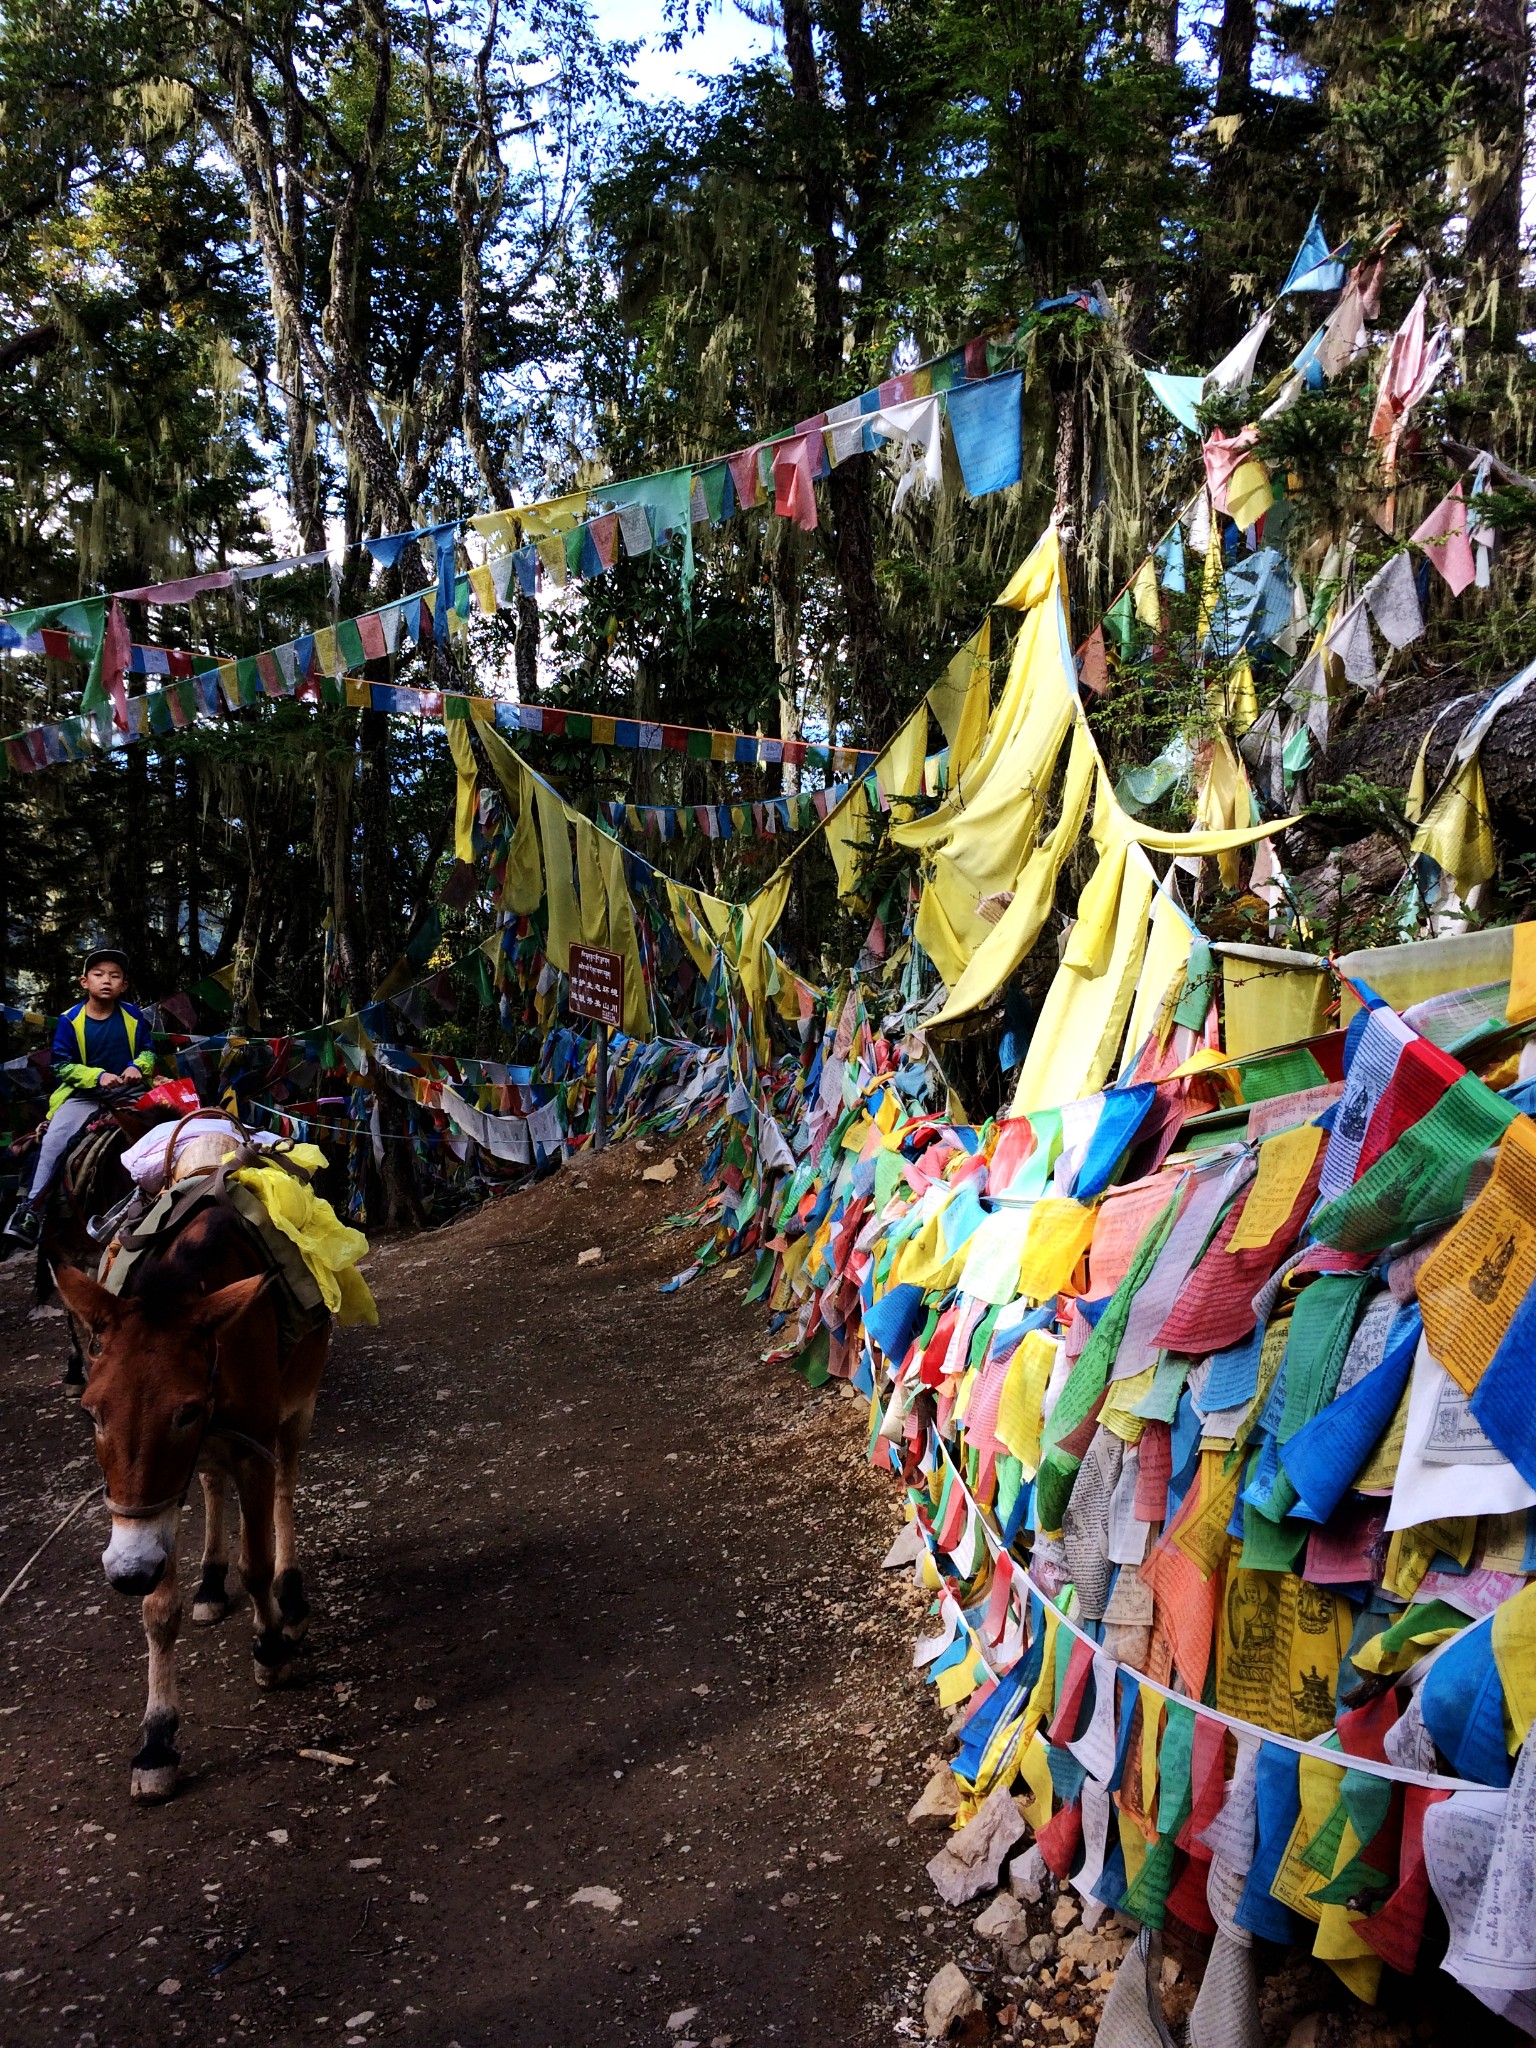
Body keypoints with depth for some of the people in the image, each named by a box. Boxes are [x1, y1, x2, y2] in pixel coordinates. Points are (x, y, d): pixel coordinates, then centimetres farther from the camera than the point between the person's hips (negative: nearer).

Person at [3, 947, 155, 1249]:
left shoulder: (134, 1016, -2)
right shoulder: (70, 1020, -7)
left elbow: (148, 1051, 9)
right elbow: (62, 1066, -6)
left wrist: (138, 1067, -15)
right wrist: (98, 1076, -21)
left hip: (127, 1091, 2)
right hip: (83, 1095, -1)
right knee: (54, 1139, -21)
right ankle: (32, 1206, -17)